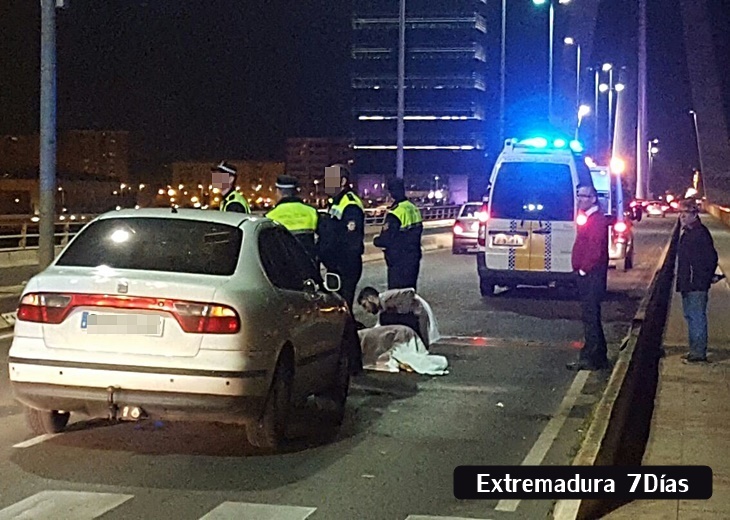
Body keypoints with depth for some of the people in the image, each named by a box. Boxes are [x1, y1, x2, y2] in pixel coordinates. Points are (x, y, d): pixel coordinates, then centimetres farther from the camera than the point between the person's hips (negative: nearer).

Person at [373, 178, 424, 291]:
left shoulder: (395, 213, -21)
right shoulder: (414, 209, 6)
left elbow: (386, 240, -22)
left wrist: (376, 240, -3)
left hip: (398, 262, -8)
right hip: (413, 258, 8)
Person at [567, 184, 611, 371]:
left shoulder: (597, 220, -15)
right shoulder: (588, 218, 18)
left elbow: (595, 250, -23)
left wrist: (583, 269, -17)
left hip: (591, 276, -11)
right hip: (587, 276, 11)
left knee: (590, 316, -8)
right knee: (592, 316, 15)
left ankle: (590, 359, -6)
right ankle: (600, 357, 22)